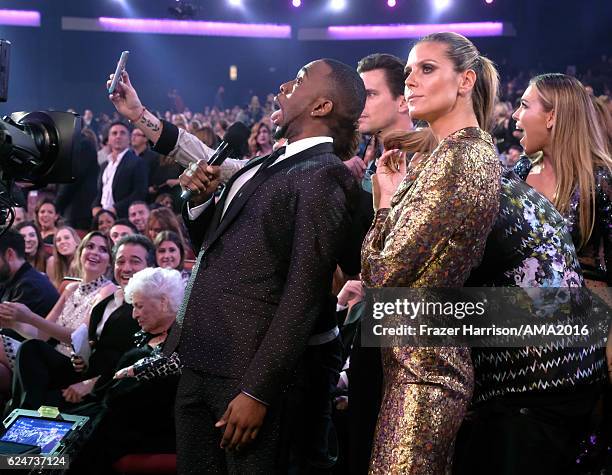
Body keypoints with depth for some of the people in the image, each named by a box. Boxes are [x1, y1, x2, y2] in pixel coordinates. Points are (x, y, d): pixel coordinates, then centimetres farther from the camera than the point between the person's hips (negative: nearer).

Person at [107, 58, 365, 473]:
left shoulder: (322, 177, -12)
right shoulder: (267, 166, 15)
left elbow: (303, 296, -17)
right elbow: (210, 242, 25)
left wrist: (257, 392, -20)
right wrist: (200, 198, 4)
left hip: (245, 371, -8)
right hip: (199, 361, 8)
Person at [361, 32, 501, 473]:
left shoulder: (457, 157, -17)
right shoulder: (478, 150, 14)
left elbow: (384, 275, -17)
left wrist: (385, 201, -3)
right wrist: (391, 200, 8)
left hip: (420, 368, -10)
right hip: (432, 361, 10)